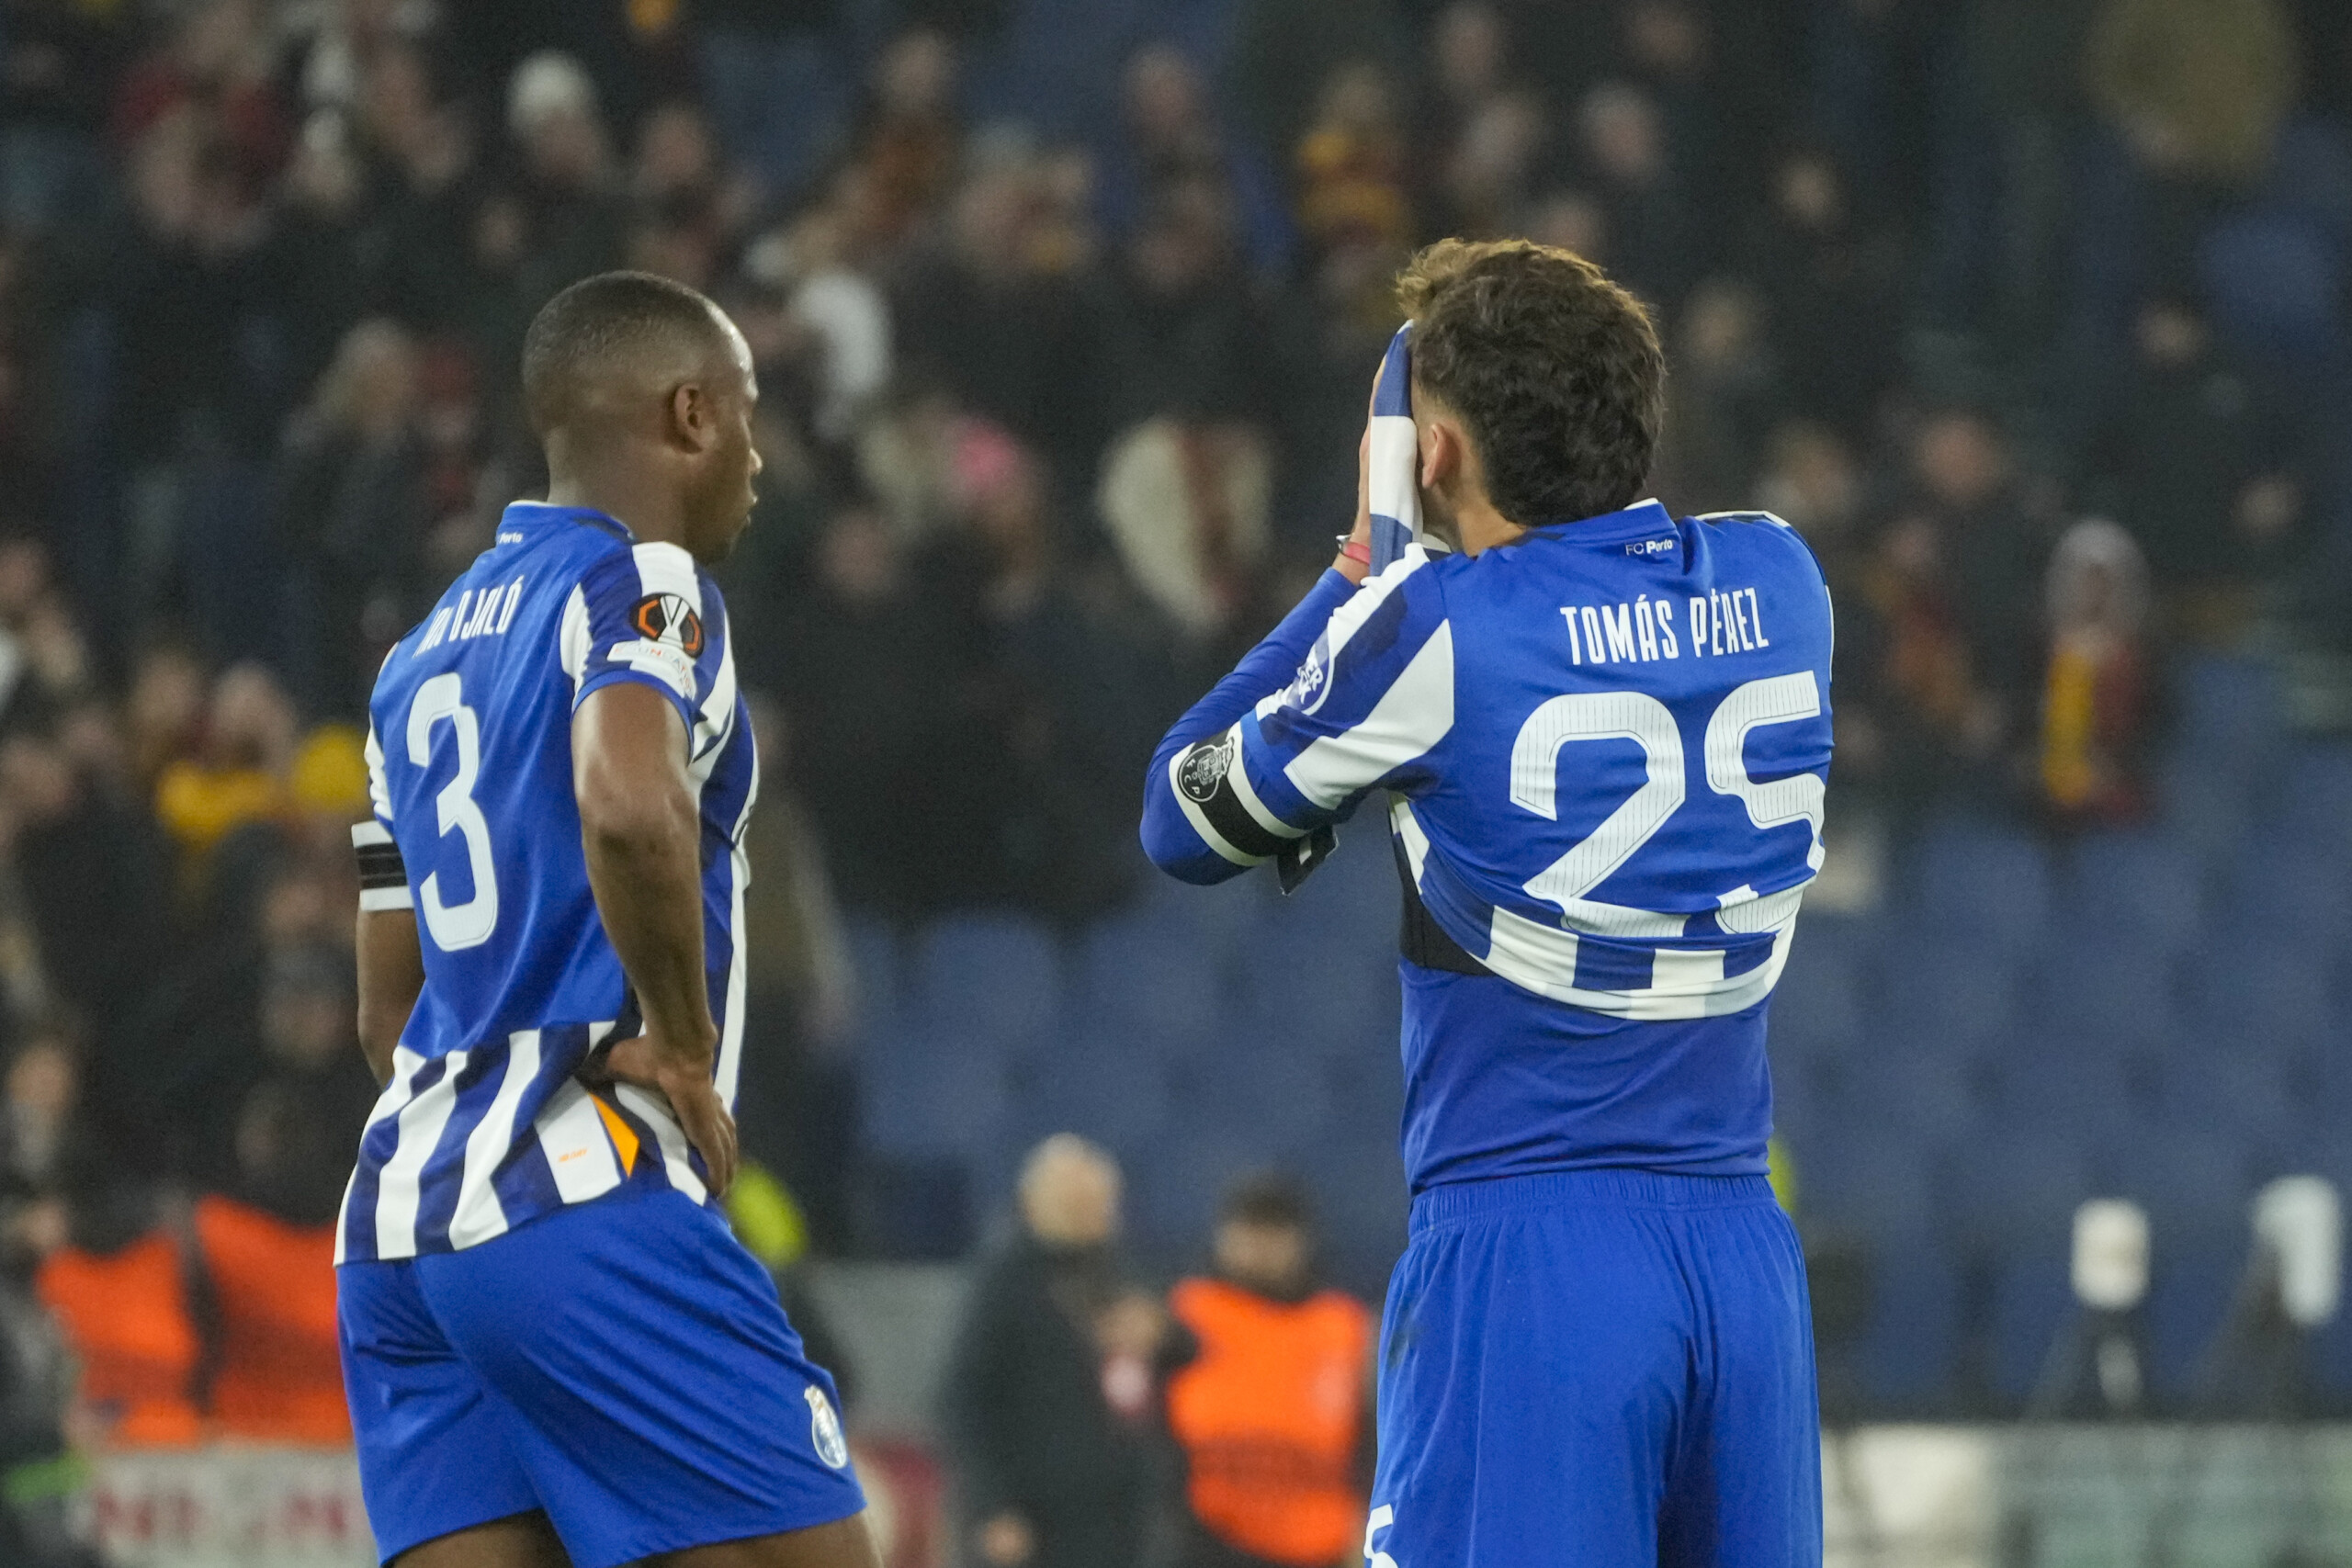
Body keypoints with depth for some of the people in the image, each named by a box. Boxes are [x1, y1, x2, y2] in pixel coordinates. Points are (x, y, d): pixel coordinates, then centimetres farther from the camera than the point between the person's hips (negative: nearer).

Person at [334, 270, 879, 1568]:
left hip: (399, 1211, 8)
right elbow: (632, 806, -26)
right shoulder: (644, 585, -4)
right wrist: (684, 1043, -14)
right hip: (584, 1202, -8)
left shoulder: (423, 654, 23)